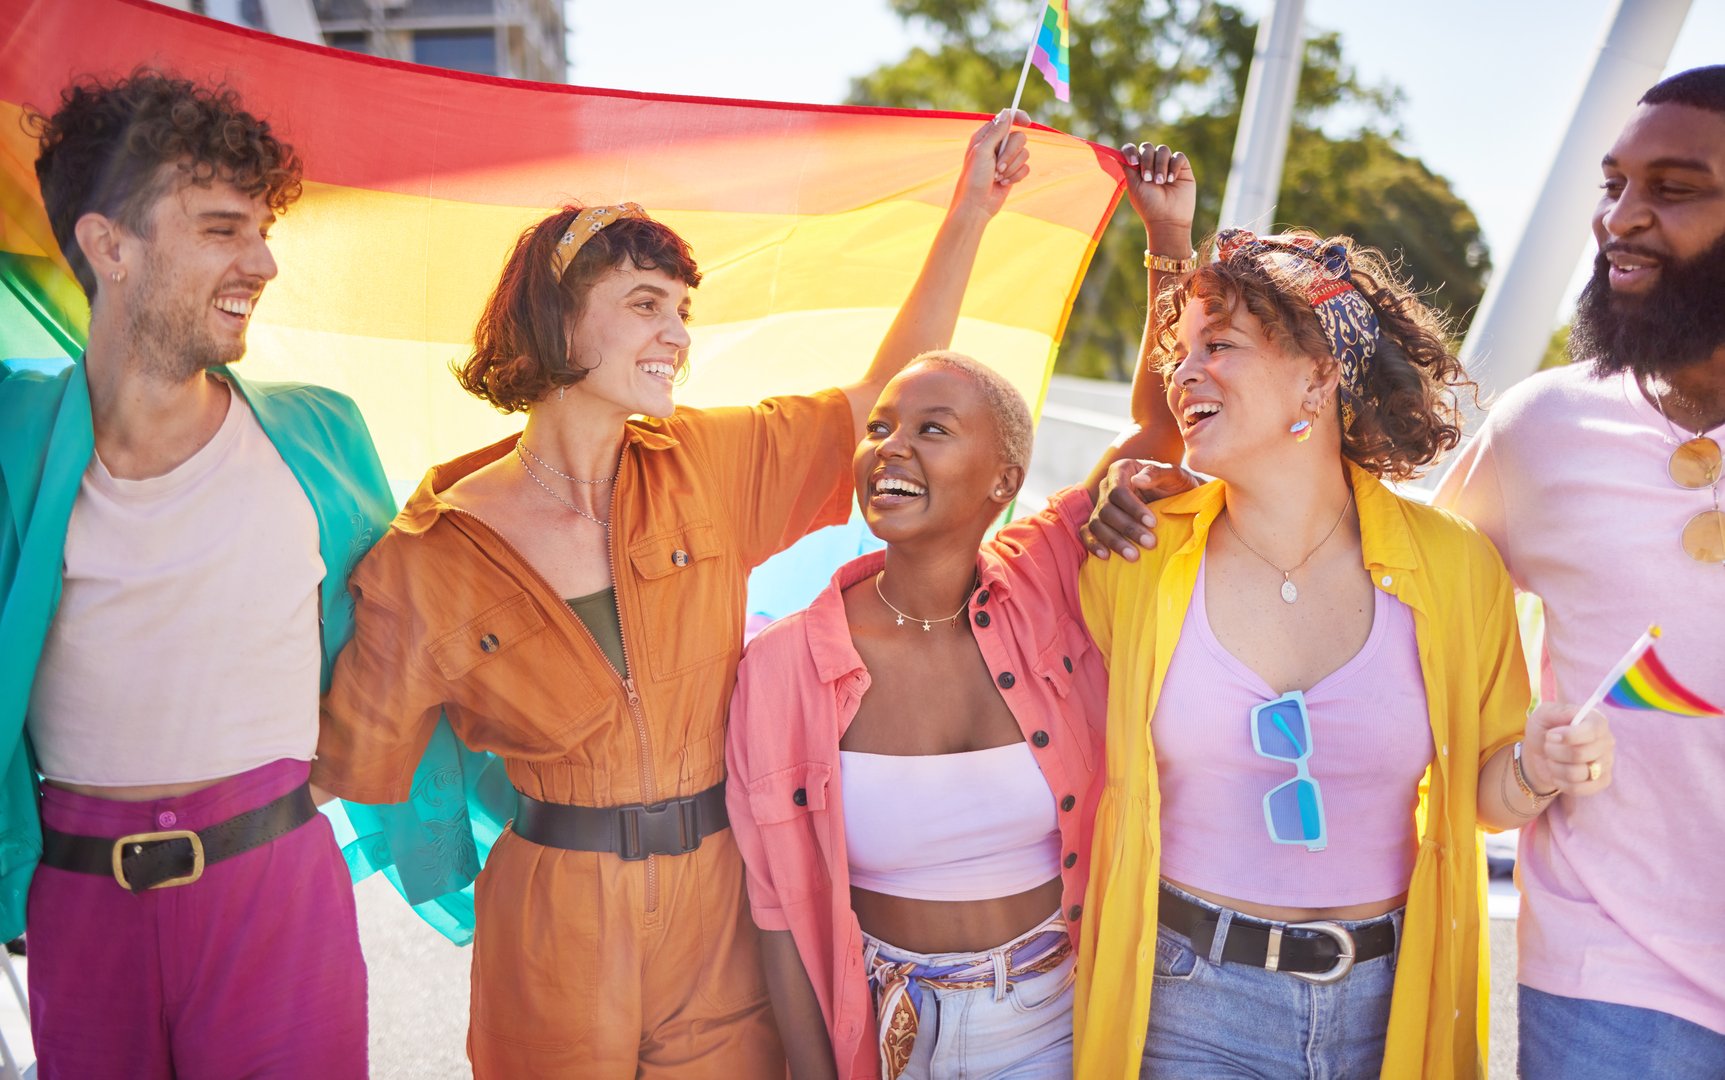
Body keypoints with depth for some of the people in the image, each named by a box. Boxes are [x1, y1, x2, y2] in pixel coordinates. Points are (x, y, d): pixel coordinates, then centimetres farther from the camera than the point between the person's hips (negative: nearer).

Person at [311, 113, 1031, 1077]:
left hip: (722, 904, 3)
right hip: (557, 938, -2)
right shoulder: (431, 559, -11)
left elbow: (885, 396, 2)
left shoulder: (710, 466, -2)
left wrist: (969, 213, -1)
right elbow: (343, 769, -3)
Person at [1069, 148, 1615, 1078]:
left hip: (1389, 1002, 1)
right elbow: (1082, 772, 1)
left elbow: (1477, 792, 5)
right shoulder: (1133, 558, -7)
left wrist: (1535, 769, -14)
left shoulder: (1453, 566, -6)